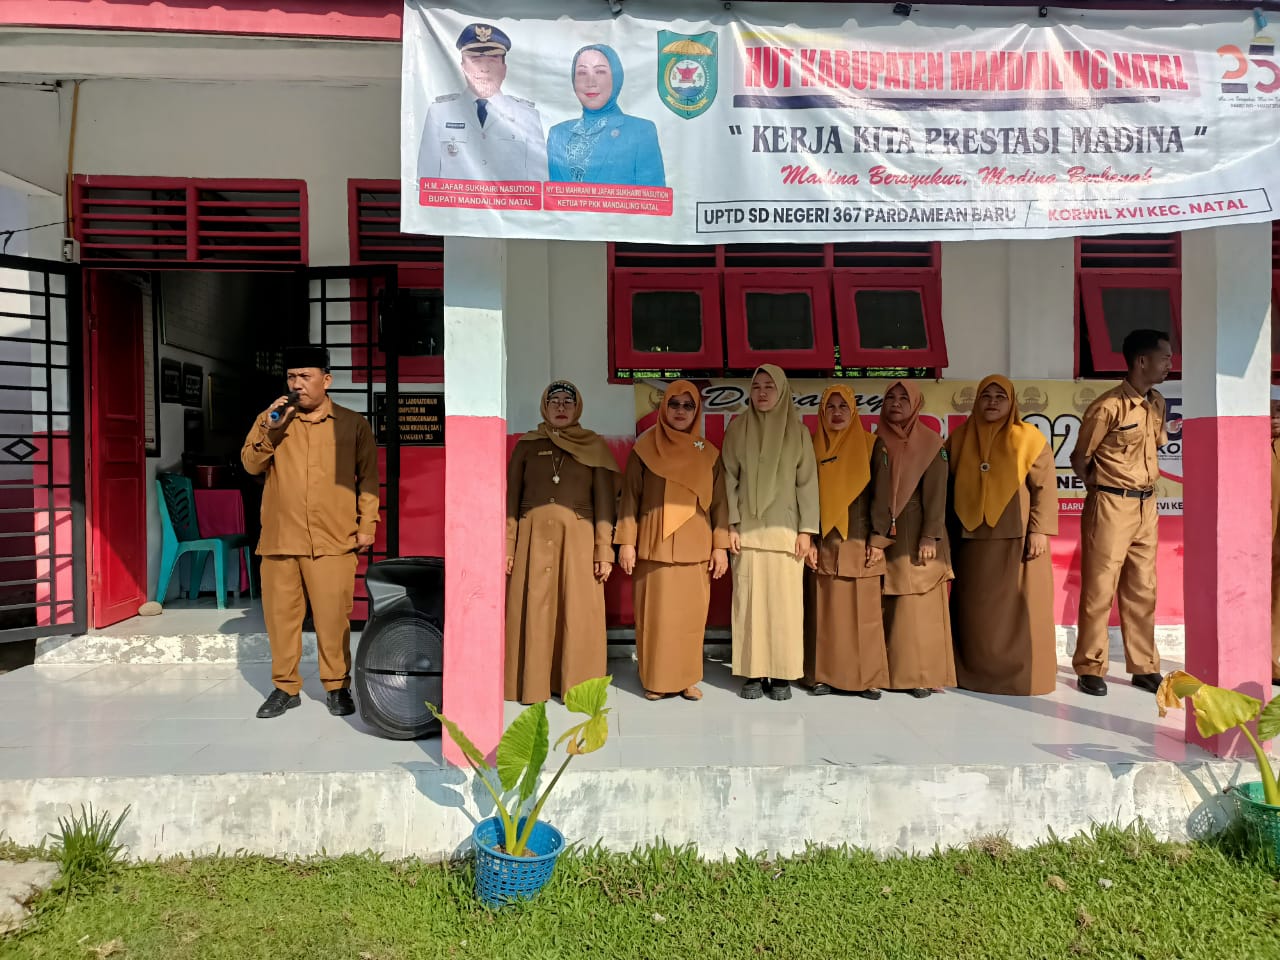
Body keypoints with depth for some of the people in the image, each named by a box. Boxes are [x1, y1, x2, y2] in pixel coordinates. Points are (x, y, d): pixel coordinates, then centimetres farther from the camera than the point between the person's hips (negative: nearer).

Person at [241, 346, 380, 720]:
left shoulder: (353, 424, 5)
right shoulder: (271, 419, 11)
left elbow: (368, 478, 7)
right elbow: (251, 464, 4)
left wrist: (367, 525, 2)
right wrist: (270, 429, -11)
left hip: (333, 541, -2)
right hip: (279, 539, 3)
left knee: (333, 617, -1)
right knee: (280, 615, 7)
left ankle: (337, 686, 15)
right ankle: (285, 687, 21)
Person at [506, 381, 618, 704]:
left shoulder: (594, 446, 7)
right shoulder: (526, 445, 9)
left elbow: (604, 501, 4)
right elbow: (511, 498, 7)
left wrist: (604, 551, -3)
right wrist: (507, 545, -1)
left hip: (578, 537, 0)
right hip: (534, 536, 1)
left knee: (577, 613, -1)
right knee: (533, 612, 1)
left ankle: (576, 685, 10)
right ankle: (532, 685, 12)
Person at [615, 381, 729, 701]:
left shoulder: (708, 454, 8)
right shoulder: (644, 449, 2)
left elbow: (719, 503, 8)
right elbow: (630, 497, 1)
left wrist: (720, 546, 3)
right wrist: (626, 542, -4)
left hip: (695, 548, 2)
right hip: (655, 546, -2)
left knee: (692, 614, 3)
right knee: (656, 613, 0)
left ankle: (688, 678, 16)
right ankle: (656, 680, 12)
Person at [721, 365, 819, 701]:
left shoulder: (798, 431, 4)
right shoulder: (737, 428, 5)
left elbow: (807, 481, 2)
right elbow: (730, 478, 3)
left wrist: (806, 529, -4)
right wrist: (731, 525, -5)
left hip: (785, 529, 0)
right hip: (748, 528, 0)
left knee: (785, 601, 0)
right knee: (749, 600, 0)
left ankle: (781, 675, 9)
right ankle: (753, 674, 8)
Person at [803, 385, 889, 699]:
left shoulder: (868, 445, 4)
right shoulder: (814, 447, 6)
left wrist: (879, 539, -5)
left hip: (861, 543, -1)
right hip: (825, 543, 1)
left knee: (864, 612, 0)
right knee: (826, 611, 3)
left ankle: (867, 677, 9)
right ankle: (824, 675, 10)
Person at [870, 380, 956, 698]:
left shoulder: (931, 443, 0)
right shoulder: (878, 444, 9)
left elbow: (936, 493, -6)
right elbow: (873, 492, 7)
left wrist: (930, 537, -13)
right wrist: (874, 533, -2)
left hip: (917, 536, -3)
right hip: (886, 536, 3)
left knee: (921, 607, -2)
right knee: (890, 607, 4)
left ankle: (923, 675, 4)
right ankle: (891, 672, 10)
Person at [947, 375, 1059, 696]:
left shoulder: (1028, 438, -1)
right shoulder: (959, 438, 9)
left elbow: (1045, 487, -4)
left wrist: (1039, 530, -12)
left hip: (1018, 539, -3)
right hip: (973, 540, 3)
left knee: (1019, 608, 1)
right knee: (976, 610, 8)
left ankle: (1024, 676, 11)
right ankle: (976, 673, 18)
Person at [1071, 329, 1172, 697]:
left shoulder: (1157, 403, 8)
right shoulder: (1108, 406, -15)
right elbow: (1079, 458, -7)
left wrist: (1146, 487, 13)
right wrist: (1100, 489, 5)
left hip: (1146, 505, 7)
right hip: (1111, 507, -7)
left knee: (1142, 590, 12)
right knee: (1100, 589, 0)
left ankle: (1144, 667, 23)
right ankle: (1090, 669, 9)